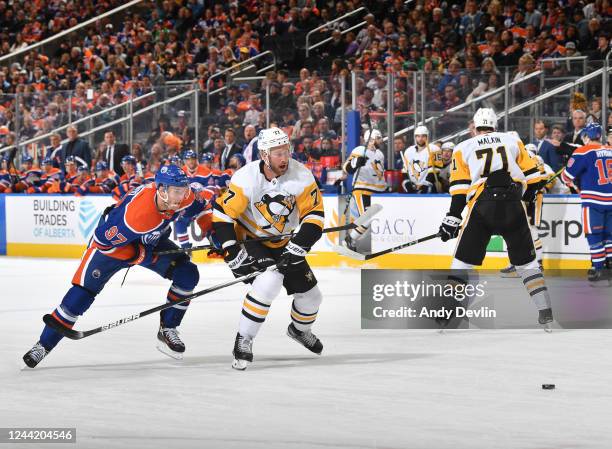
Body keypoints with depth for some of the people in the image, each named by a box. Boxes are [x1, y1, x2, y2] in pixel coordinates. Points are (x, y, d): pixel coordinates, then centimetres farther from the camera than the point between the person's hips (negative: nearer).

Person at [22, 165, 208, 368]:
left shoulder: (183, 196, -25)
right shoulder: (138, 213, -44)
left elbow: (196, 207, 1)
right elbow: (104, 240, -32)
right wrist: (139, 255, -22)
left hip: (151, 241, 6)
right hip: (110, 240, -6)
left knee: (187, 274, -9)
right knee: (83, 291, -13)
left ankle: (167, 329, 7)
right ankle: (44, 345, -2)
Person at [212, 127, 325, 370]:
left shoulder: (301, 175, -17)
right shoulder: (246, 179, -26)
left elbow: (314, 214, -13)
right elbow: (221, 213, -22)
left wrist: (299, 246, -25)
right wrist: (232, 251, -26)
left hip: (283, 244, 5)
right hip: (250, 240, -5)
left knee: (310, 295, 8)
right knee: (271, 279, -32)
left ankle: (300, 330, 45)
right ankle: (243, 340, -20)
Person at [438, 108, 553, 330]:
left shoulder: (463, 148, 14)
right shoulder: (513, 141, 18)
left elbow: (459, 187, 6)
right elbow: (531, 176, 14)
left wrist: (452, 218, 6)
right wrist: (529, 194, 30)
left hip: (482, 206, -1)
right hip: (513, 207, 1)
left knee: (463, 260, 7)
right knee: (526, 261, 12)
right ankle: (546, 314, 6)